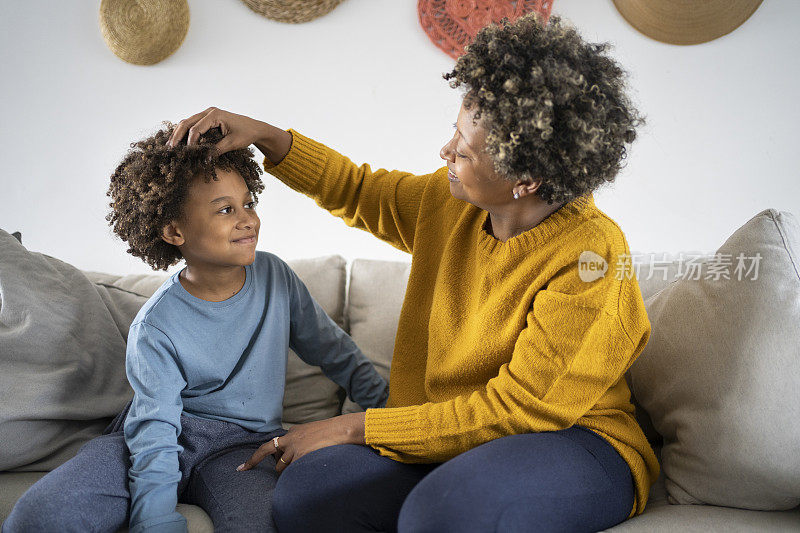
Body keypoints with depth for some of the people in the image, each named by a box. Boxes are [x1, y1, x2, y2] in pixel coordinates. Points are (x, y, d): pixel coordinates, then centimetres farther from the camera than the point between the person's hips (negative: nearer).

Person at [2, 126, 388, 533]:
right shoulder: (154, 330, -13)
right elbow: (154, 437, -15)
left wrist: (390, 406, 8)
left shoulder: (275, 275, -1)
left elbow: (333, 350, 12)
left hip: (243, 444, 1)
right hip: (168, 434, -1)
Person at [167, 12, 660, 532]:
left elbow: (516, 409, -20)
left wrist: (353, 427, -17)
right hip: (455, 438, 6)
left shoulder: (590, 255, -20)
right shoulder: (448, 203, 1)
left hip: (574, 445, -5)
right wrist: (264, 135, 6)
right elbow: (357, 189, 20)